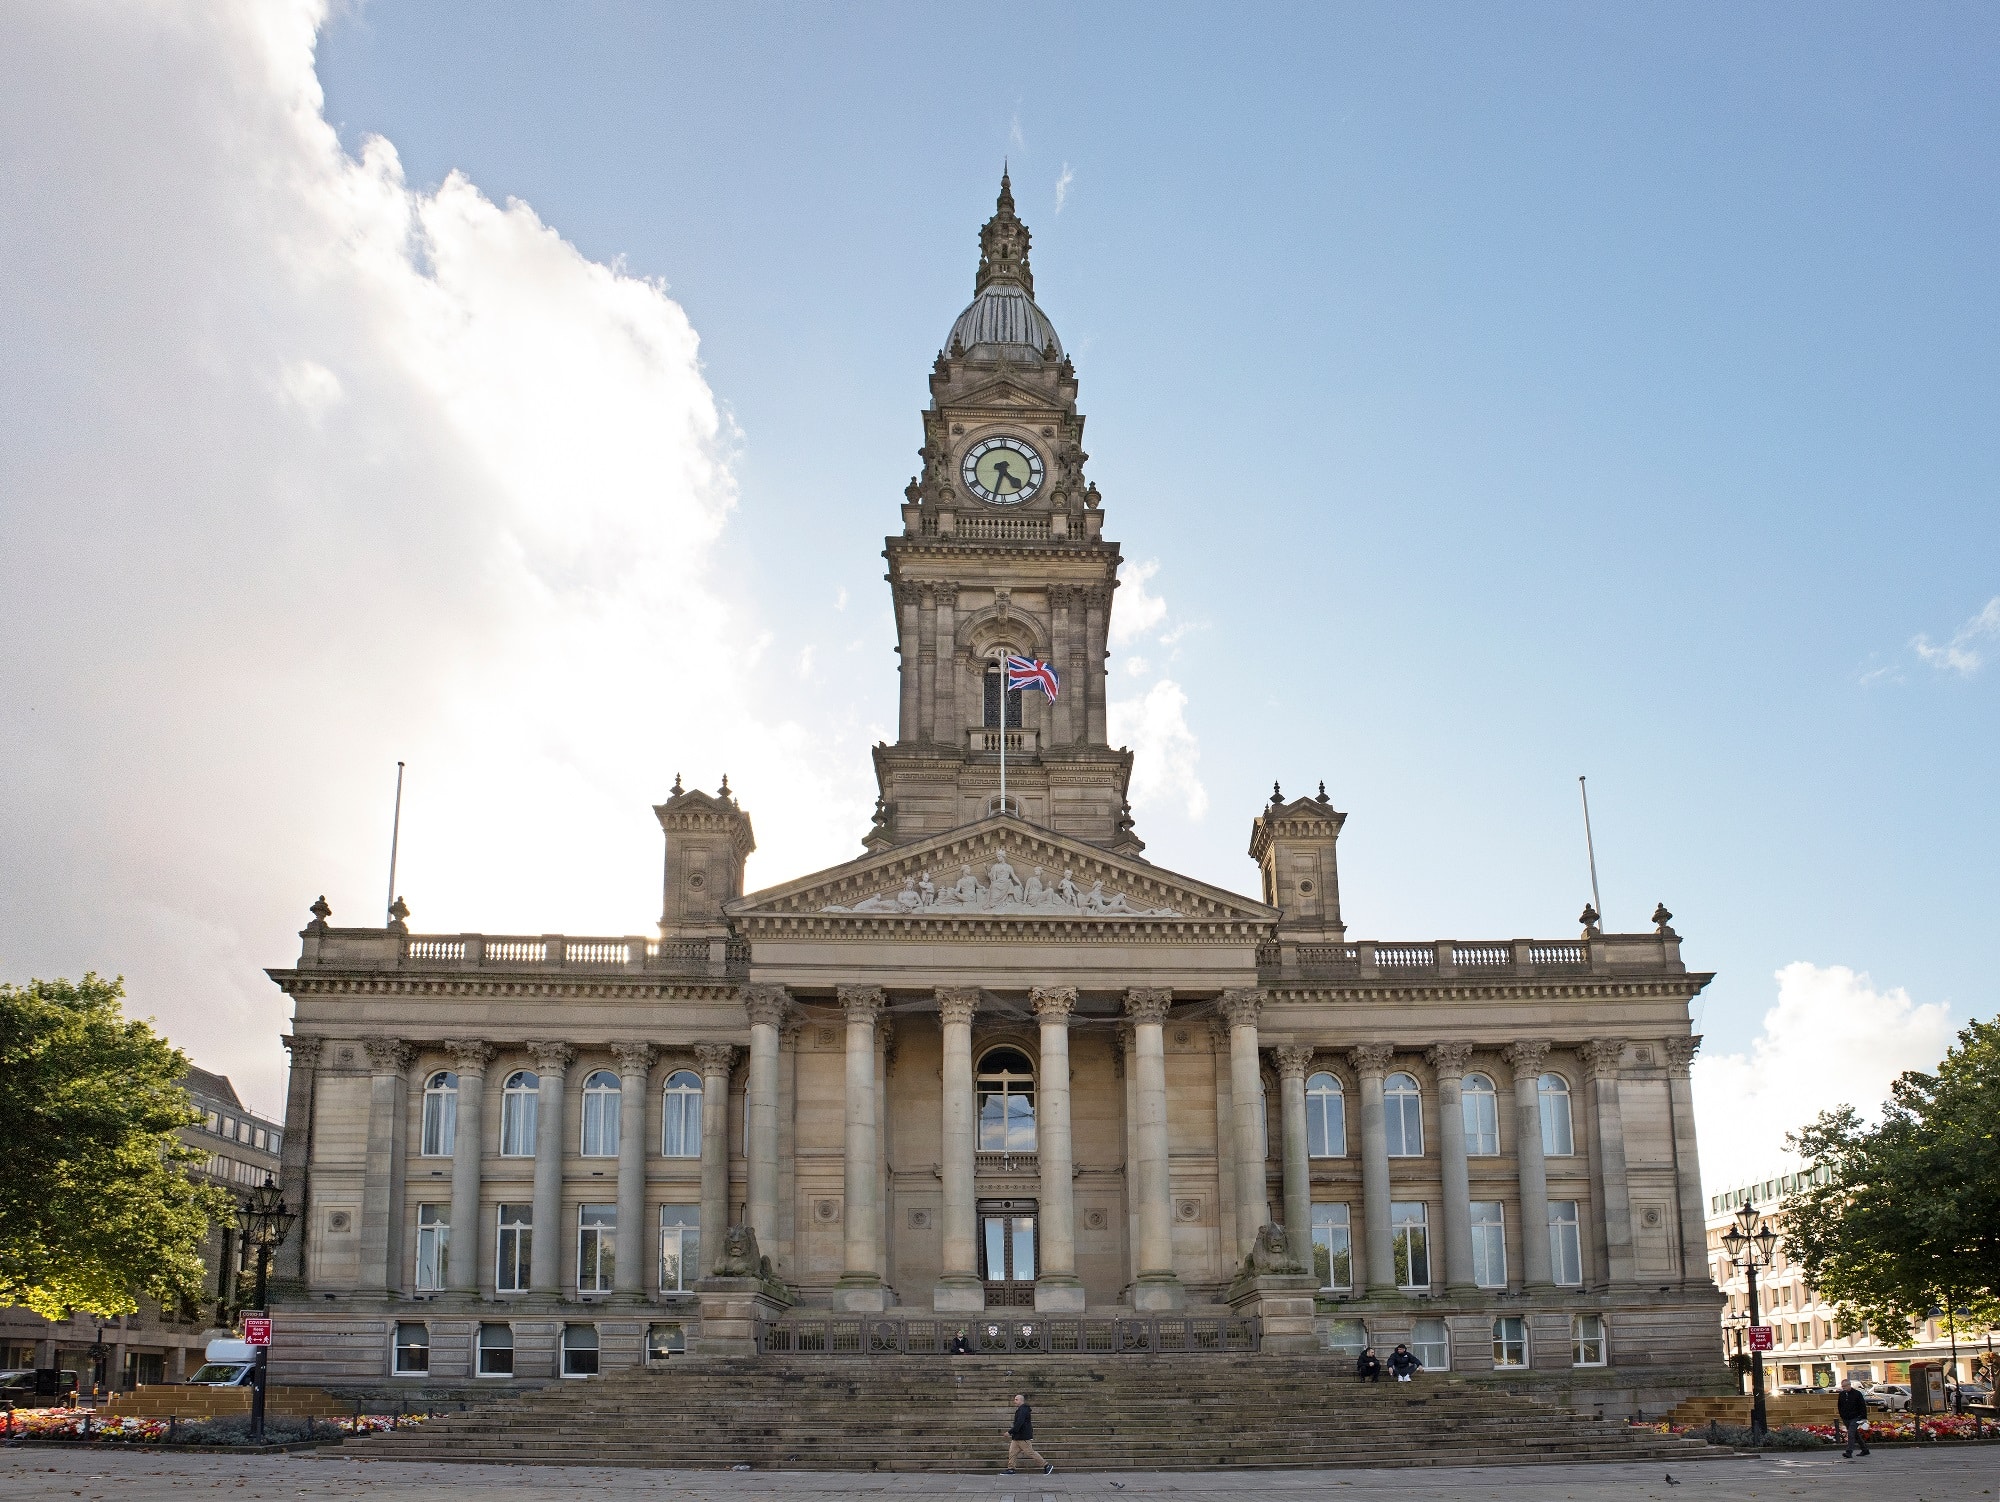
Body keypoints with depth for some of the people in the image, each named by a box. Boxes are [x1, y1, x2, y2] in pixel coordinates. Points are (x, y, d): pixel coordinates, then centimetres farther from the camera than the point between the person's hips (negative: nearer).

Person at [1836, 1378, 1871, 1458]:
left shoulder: (1857, 1393, -7)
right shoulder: (1841, 1394, 8)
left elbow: (1863, 1406, -5)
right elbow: (1839, 1406, 19)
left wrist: (1863, 1418, -9)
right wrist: (1842, 1417, 16)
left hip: (1855, 1418, -6)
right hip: (1846, 1419, 6)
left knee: (1851, 1434, -17)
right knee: (1856, 1435, 15)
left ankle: (1849, 1452, -21)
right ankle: (1865, 1449, 29)